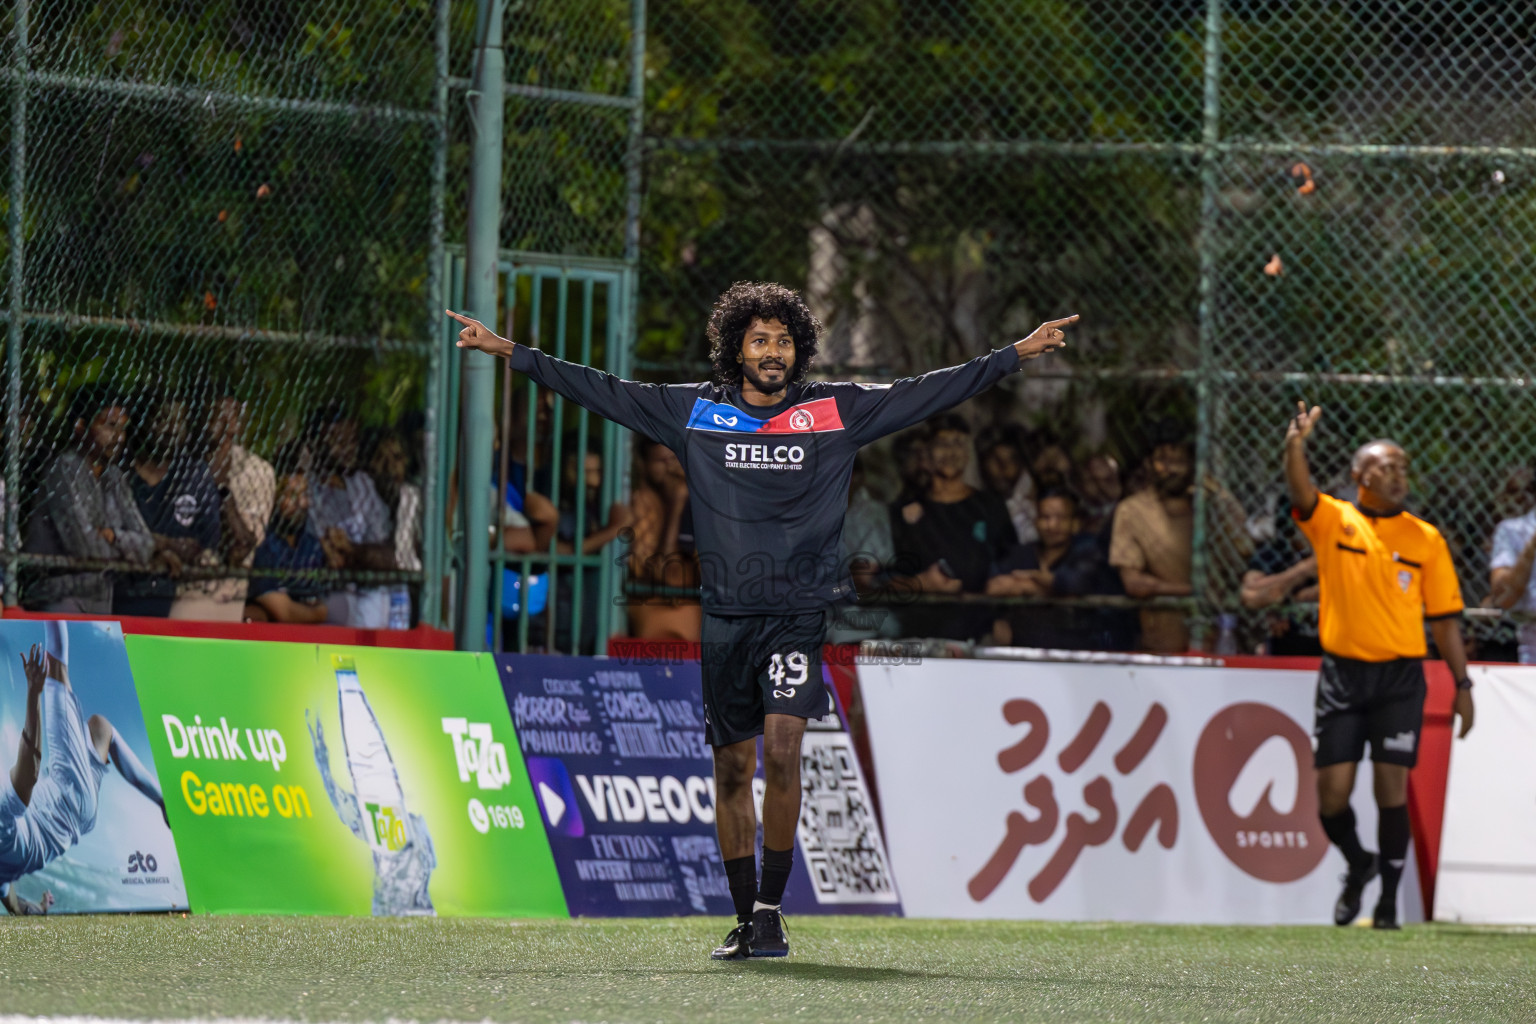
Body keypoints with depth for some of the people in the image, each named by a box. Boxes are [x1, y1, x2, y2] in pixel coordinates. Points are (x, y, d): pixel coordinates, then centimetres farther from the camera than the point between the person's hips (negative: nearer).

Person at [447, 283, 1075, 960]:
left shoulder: (835, 410, 5)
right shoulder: (695, 411, 7)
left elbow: (930, 393, 7)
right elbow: (599, 391, 8)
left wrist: (1020, 353, 3)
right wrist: (507, 351, 5)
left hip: (800, 610, -2)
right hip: (726, 613, 2)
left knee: (782, 749, -17)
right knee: (733, 767, 6)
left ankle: (771, 910, -9)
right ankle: (744, 918, 17)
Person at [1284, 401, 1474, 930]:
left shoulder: (1426, 539, 6)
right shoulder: (1333, 522, 4)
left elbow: (1445, 618, 8)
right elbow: (1301, 493, -17)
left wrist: (1462, 684, 5)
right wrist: (1296, 445, -36)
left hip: (1401, 675, 0)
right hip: (1342, 672, 0)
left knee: (1392, 787, -5)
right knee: (1332, 792, -1)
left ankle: (1389, 900, 6)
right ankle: (1358, 864, 28)